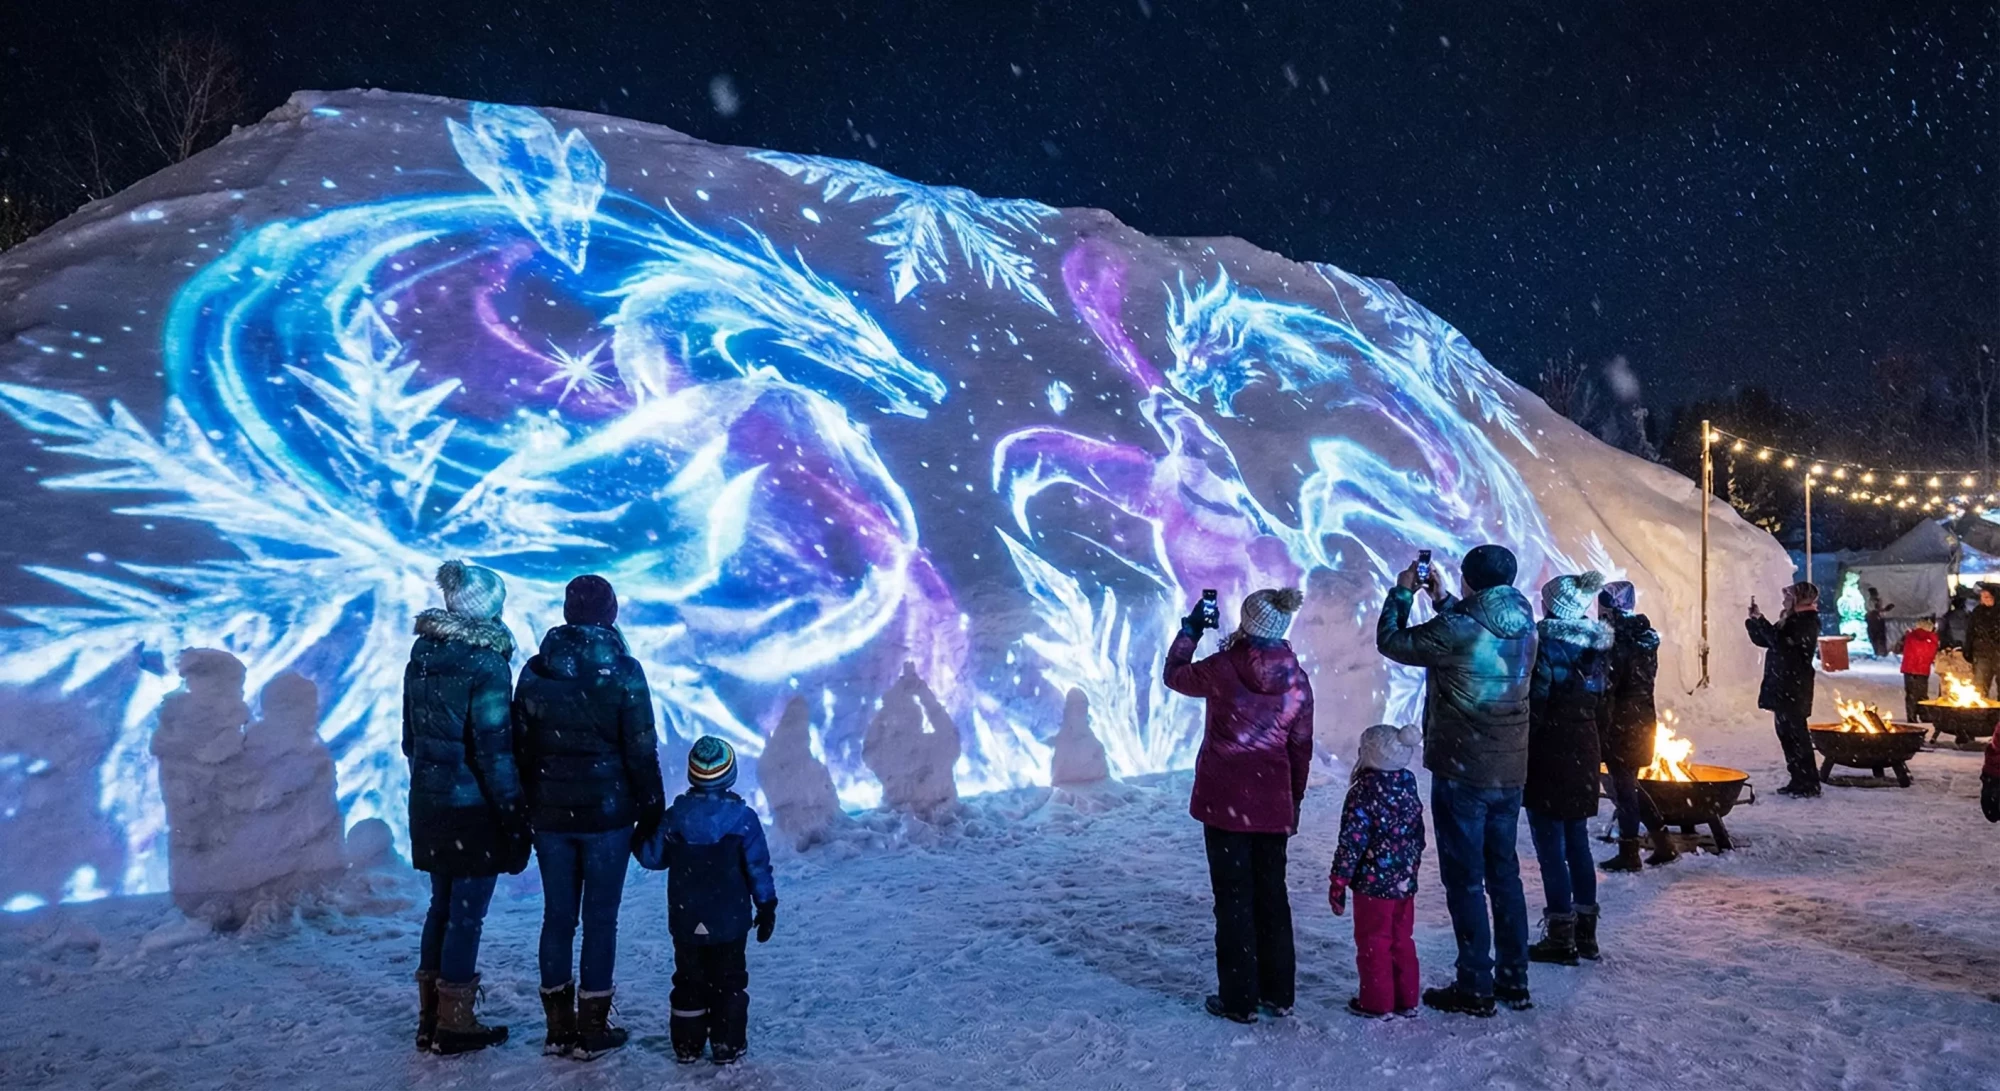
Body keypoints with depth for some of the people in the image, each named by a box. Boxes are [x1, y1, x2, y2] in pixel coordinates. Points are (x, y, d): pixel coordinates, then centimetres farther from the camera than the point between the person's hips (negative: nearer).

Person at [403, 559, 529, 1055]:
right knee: (467, 912, 3)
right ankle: (454, 1025, 11)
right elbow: (494, 750, -17)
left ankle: (431, 1017, 26)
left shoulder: (422, 656, 6)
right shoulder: (485, 664, -17)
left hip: (429, 802, 7)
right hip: (473, 807, -7)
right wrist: (514, 818, -12)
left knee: (442, 905, 18)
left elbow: (411, 736, 13)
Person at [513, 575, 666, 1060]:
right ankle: (592, 1030, 10)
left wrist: (526, 809, 15)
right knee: (600, 918, 4)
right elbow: (642, 750, -9)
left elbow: (520, 747, 7)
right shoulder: (623, 672, -10)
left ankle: (559, 1027, 18)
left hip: (550, 815, 4)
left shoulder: (535, 671, 2)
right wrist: (651, 810, 0)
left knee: (558, 915, 12)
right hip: (607, 814, -3)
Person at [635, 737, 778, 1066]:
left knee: (689, 981, 15)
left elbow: (651, 857, 3)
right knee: (728, 981, 10)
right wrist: (766, 907, 2)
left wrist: (638, 839, 23)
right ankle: (727, 1045, 10)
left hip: (685, 922, 2)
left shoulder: (675, 816, -6)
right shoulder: (743, 818, -12)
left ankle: (686, 1045, 19)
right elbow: (758, 869, -8)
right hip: (730, 922, -2)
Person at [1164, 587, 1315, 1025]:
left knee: (1233, 897, 4)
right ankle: (1278, 993, 24)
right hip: (1273, 804, 4)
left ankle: (1239, 999, 10)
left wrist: (1190, 629, 17)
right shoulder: (1297, 679, -1)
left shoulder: (1222, 668, -13)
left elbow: (1174, 676, 6)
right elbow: (1301, 747, 7)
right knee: (1272, 894, 15)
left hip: (1224, 800, -4)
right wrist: (1295, 799, 19)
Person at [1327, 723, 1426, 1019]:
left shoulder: (1363, 793, -18)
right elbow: (1418, 836, 13)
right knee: (1401, 941, 17)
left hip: (1373, 883, -7)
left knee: (1373, 942, 5)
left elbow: (1352, 843, -18)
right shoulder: (1408, 786, 4)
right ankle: (1406, 1000, 24)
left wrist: (1338, 883, -10)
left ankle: (1377, 1003, 13)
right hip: (1405, 883, 7)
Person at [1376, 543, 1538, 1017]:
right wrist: (1442, 599, 24)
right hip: (1509, 773, 7)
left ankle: (1475, 987, 7)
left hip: (1461, 773, -7)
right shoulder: (1524, 628, 3)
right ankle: (1513, 980, 24)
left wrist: (1402, 593, 6)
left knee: (1465, 880, 2)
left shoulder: (1457, 631, -19)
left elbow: (1391, 641, -6)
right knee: (1504, 875, 16)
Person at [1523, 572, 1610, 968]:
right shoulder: (1597, 646, 7)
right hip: (1584, 753, 7)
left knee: (1550, 846, -1)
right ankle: (1585, 931, 21)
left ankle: (1561, 938, 2)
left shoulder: (1546, 642, -14)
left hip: (1549, 753, -7)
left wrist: (1520, 751, -9)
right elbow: (1599, 705, 13)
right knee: (1578, 842, 15)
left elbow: (1535, 702, -16)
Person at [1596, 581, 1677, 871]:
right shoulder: (1646, 637, 8)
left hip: (1621, 724, -8)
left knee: (1622, 786, 2)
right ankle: (1664, 844, 19)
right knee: (1630, 784, 18)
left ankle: (1629, 853, 9)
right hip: (1644, 719, 8)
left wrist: (1599, 731, -13)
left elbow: (1605, 690, -18)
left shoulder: (1616, 641, -17)